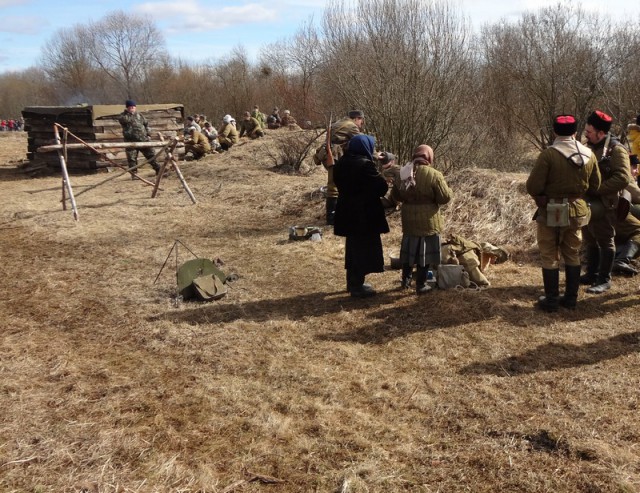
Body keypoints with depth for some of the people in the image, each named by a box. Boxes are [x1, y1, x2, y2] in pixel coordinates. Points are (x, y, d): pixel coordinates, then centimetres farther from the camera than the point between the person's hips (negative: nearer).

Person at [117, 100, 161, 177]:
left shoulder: (139, 115, 12)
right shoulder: (123, 115, 2)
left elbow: (146, 124, 22)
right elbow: (121, 119, -22)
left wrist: (147, 134, 14)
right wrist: (129, 113, -17)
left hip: (143, 139, 3)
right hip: (131, 141, -3)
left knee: (151, 154, 7)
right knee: (132, 158, -3)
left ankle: (158, 169, 17)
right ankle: (134, 173, 6)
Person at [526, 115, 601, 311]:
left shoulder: (548, 154, -18)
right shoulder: (589, 155, -1)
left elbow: (533, 186, -18)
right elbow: (595, 186, 9)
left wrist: (542, 197, 2)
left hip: (550, 212, -5)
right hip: (577, 211, 5)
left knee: (550, 257, 6)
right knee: (572, 255, 17)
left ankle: (551, 300, 11)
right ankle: (571, 298, 23)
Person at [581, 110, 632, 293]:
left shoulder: (616, 150, -13)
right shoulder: (589, 147, 11)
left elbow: (623, 178, -22)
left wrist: (596, 190, -21)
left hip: (603, 205, -7)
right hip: (586, 203, 8)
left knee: (605, 242, 2)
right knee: (590, 241, 16)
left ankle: (604, 280, 10)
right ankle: (591, 274, 28)